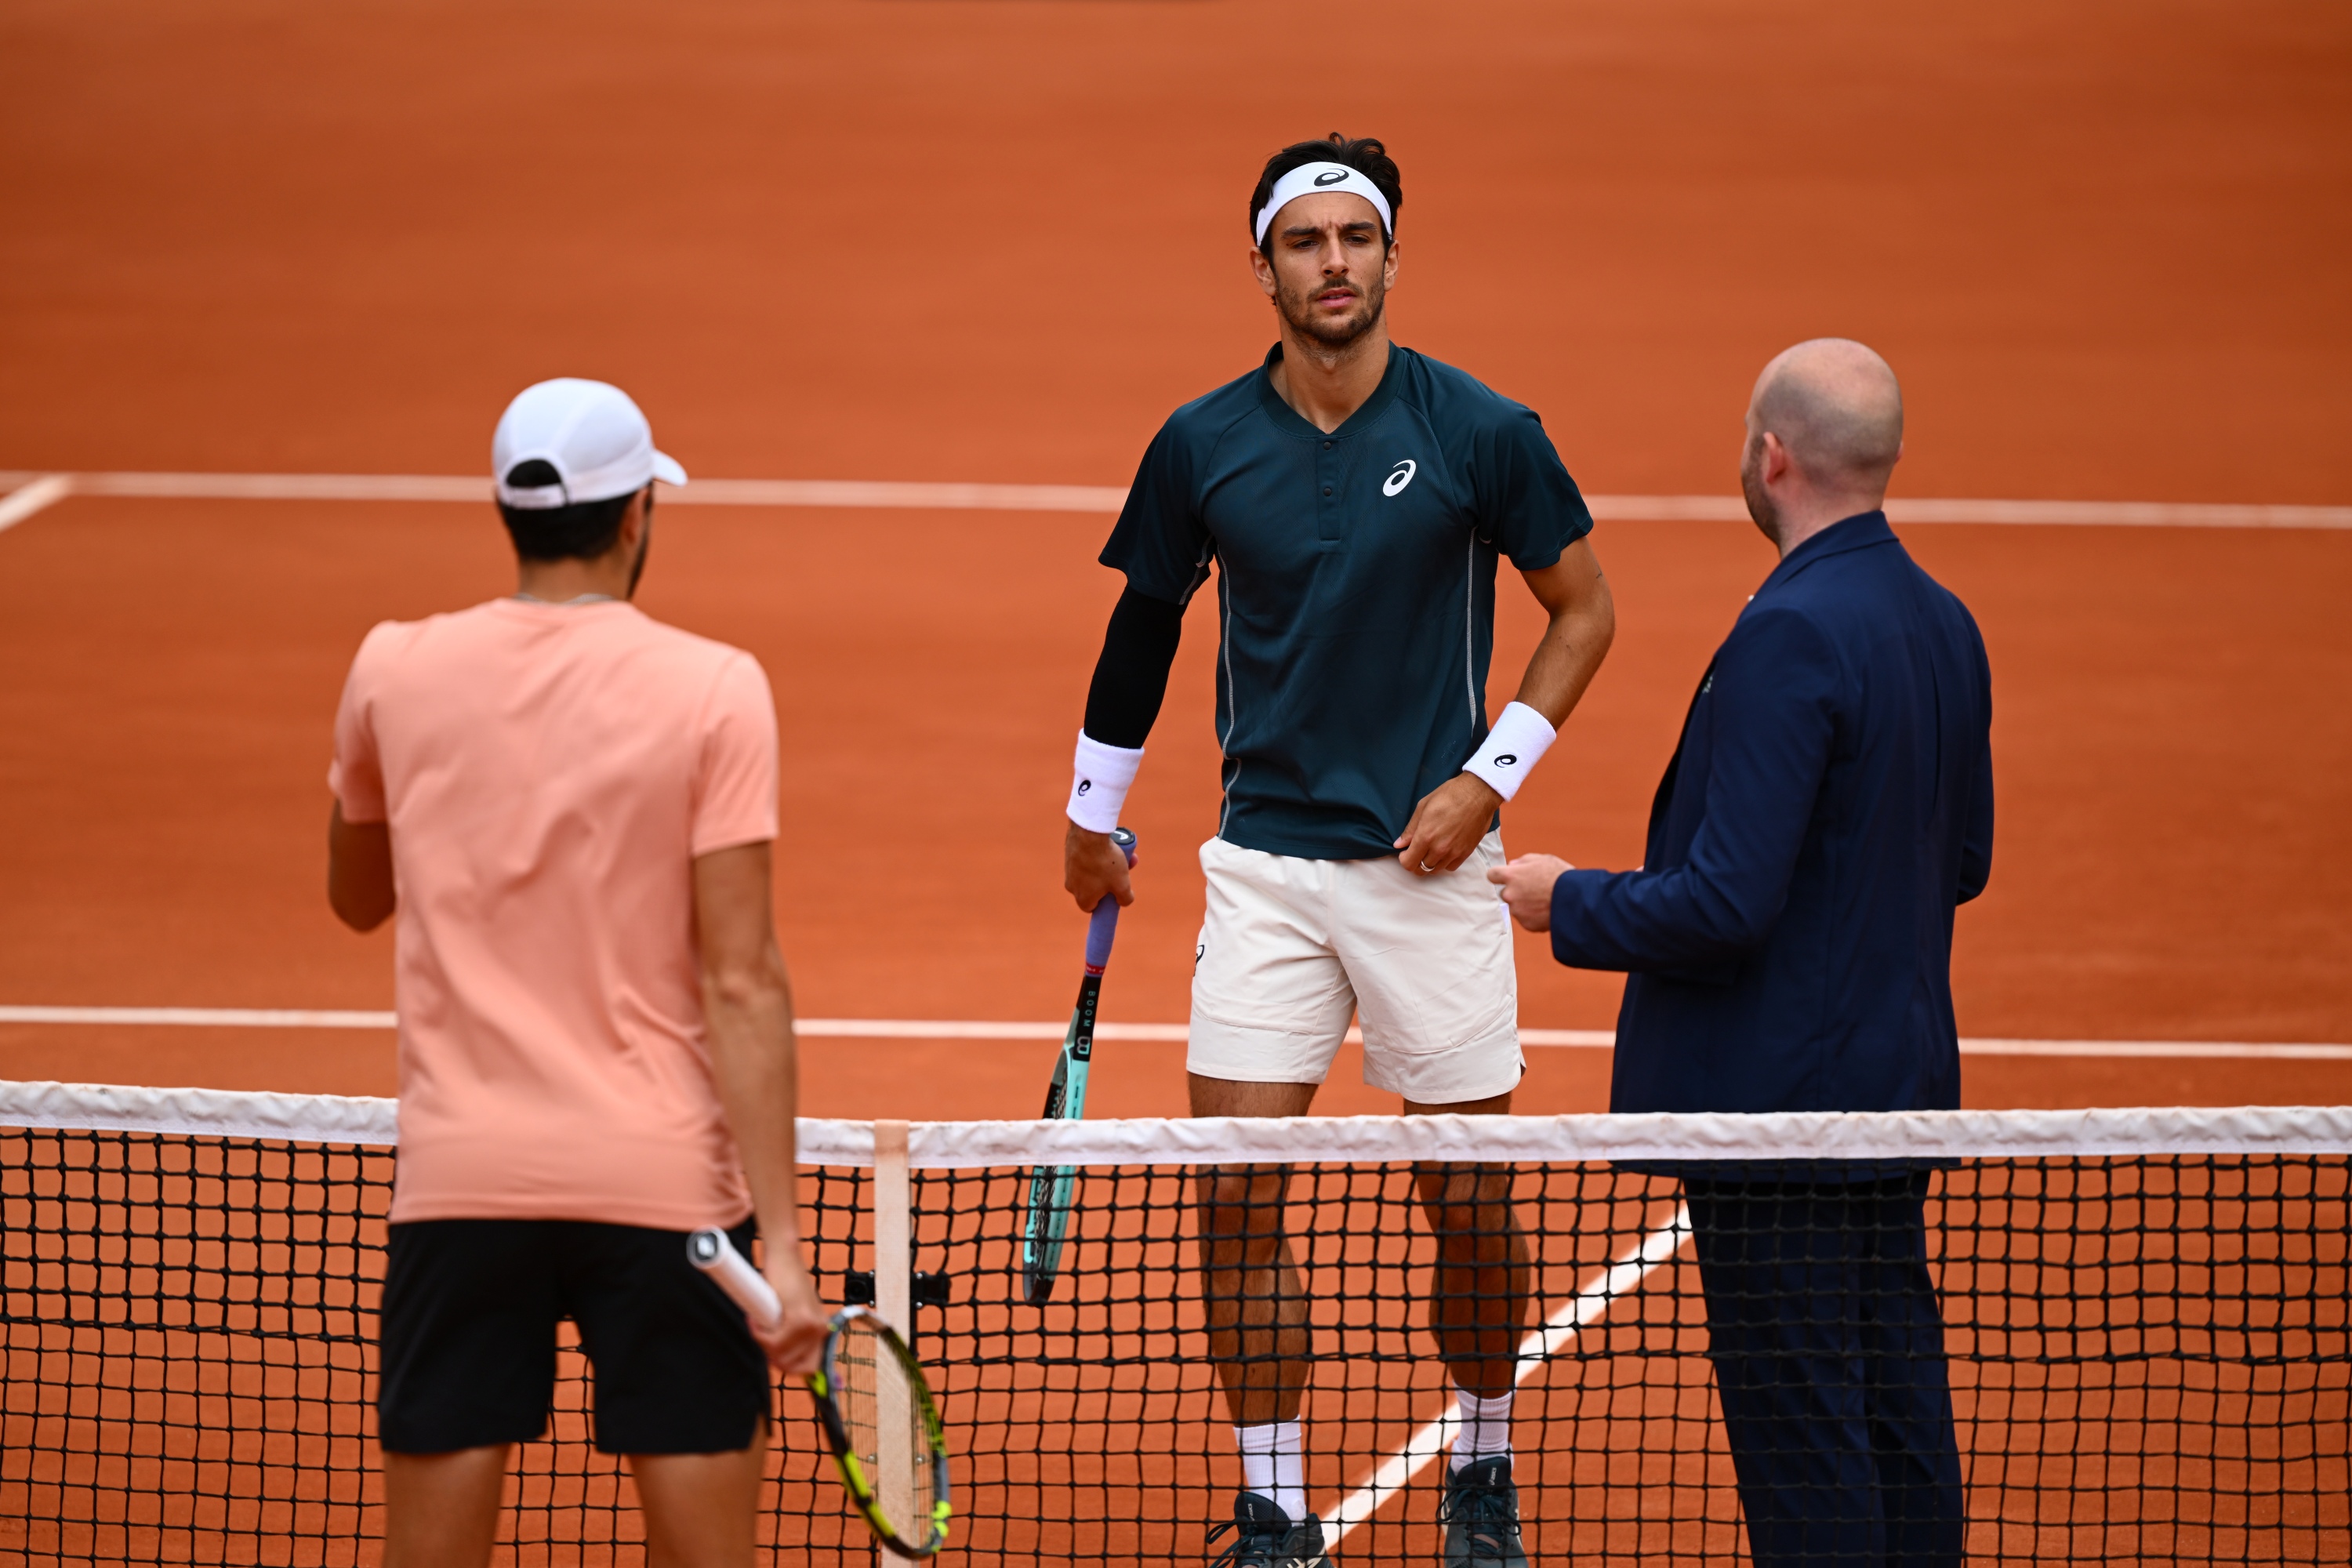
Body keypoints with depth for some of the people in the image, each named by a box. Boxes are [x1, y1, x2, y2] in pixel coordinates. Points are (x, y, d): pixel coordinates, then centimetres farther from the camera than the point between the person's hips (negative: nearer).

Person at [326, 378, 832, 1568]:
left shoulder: (394, 671, 2)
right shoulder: (713, 690, -7)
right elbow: (740, 986, -11)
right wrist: (781, 1241, -11)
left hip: (456, 1175, 2)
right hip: (663, 1182, -2)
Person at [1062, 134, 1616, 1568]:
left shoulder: (1481, 432, -6)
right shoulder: (1202, 448, 0)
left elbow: (1586, 608, 3)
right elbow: (1146, 622, 15)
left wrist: (1489, 777, -6)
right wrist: (1094, 809, 21)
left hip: (1432, 860, -1)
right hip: (1265, 864, 1)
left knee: (1470, 1201, 4)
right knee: (1238, 1190, -5)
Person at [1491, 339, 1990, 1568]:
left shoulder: (1791, 638, -22)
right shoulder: (1942, 625, 6)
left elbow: (1726, 905, -23)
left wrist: (1572, 904, -8)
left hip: (1779, 1105, -9)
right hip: (1900, 1085, 9)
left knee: (1802, 1450, -3)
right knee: (1899, 1418, 14)